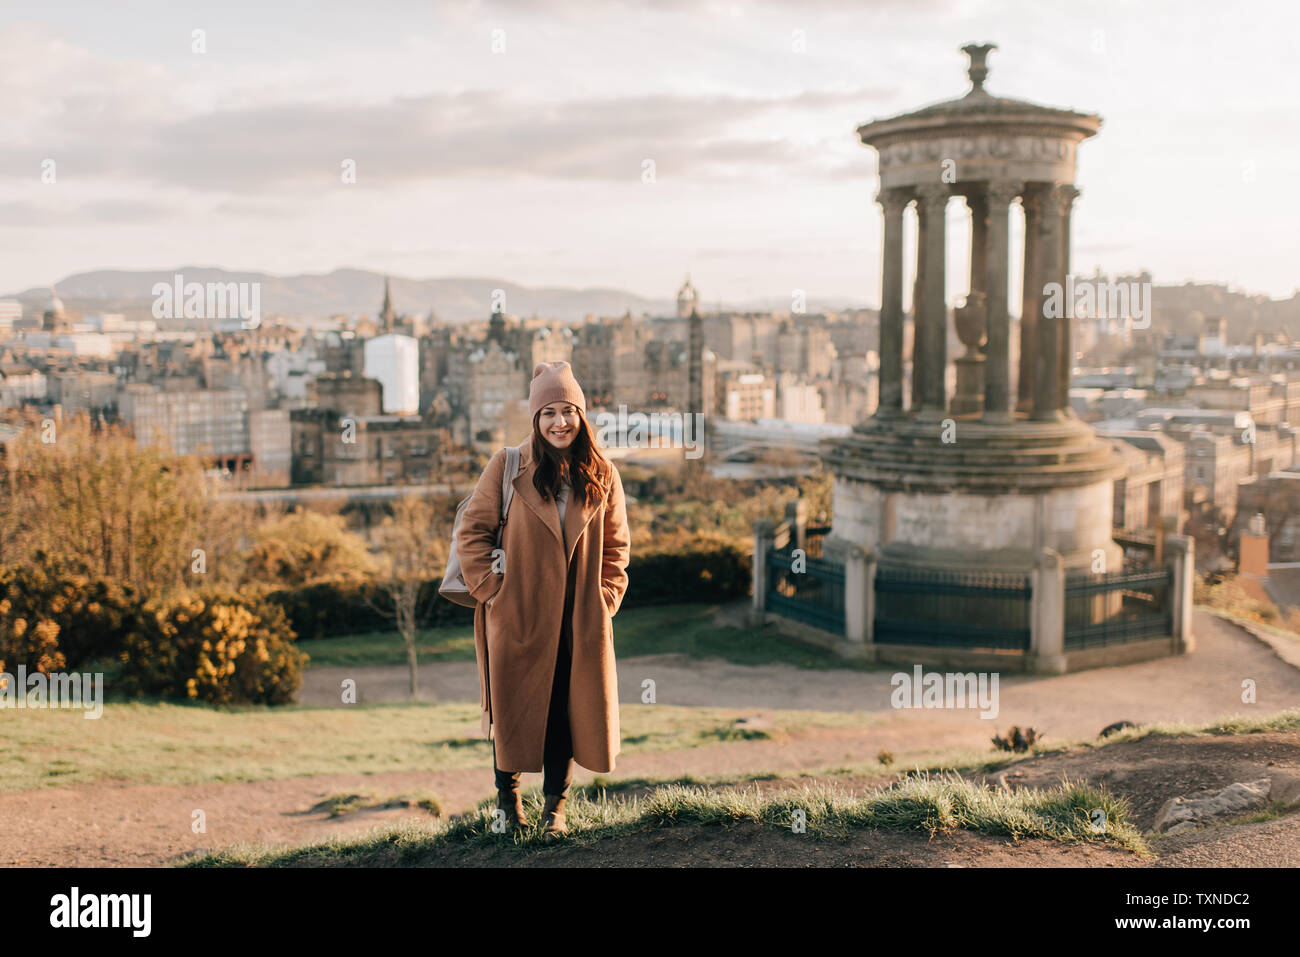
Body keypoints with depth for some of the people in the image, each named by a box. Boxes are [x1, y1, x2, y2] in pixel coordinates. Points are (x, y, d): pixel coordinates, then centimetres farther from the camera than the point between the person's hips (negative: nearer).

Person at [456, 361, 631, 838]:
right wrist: (492, 591, -7)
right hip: (516, 617, -2)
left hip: (579, 620, 2)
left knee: (568, 708, 7)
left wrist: (606, 597, 2)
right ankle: (507, 797, 29)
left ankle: (555, 807, 22)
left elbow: (616, 545, 11)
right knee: (512, 705, 8)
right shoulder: (508, 466, -5)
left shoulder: (601, 474, 4)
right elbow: (473, 533, -2)